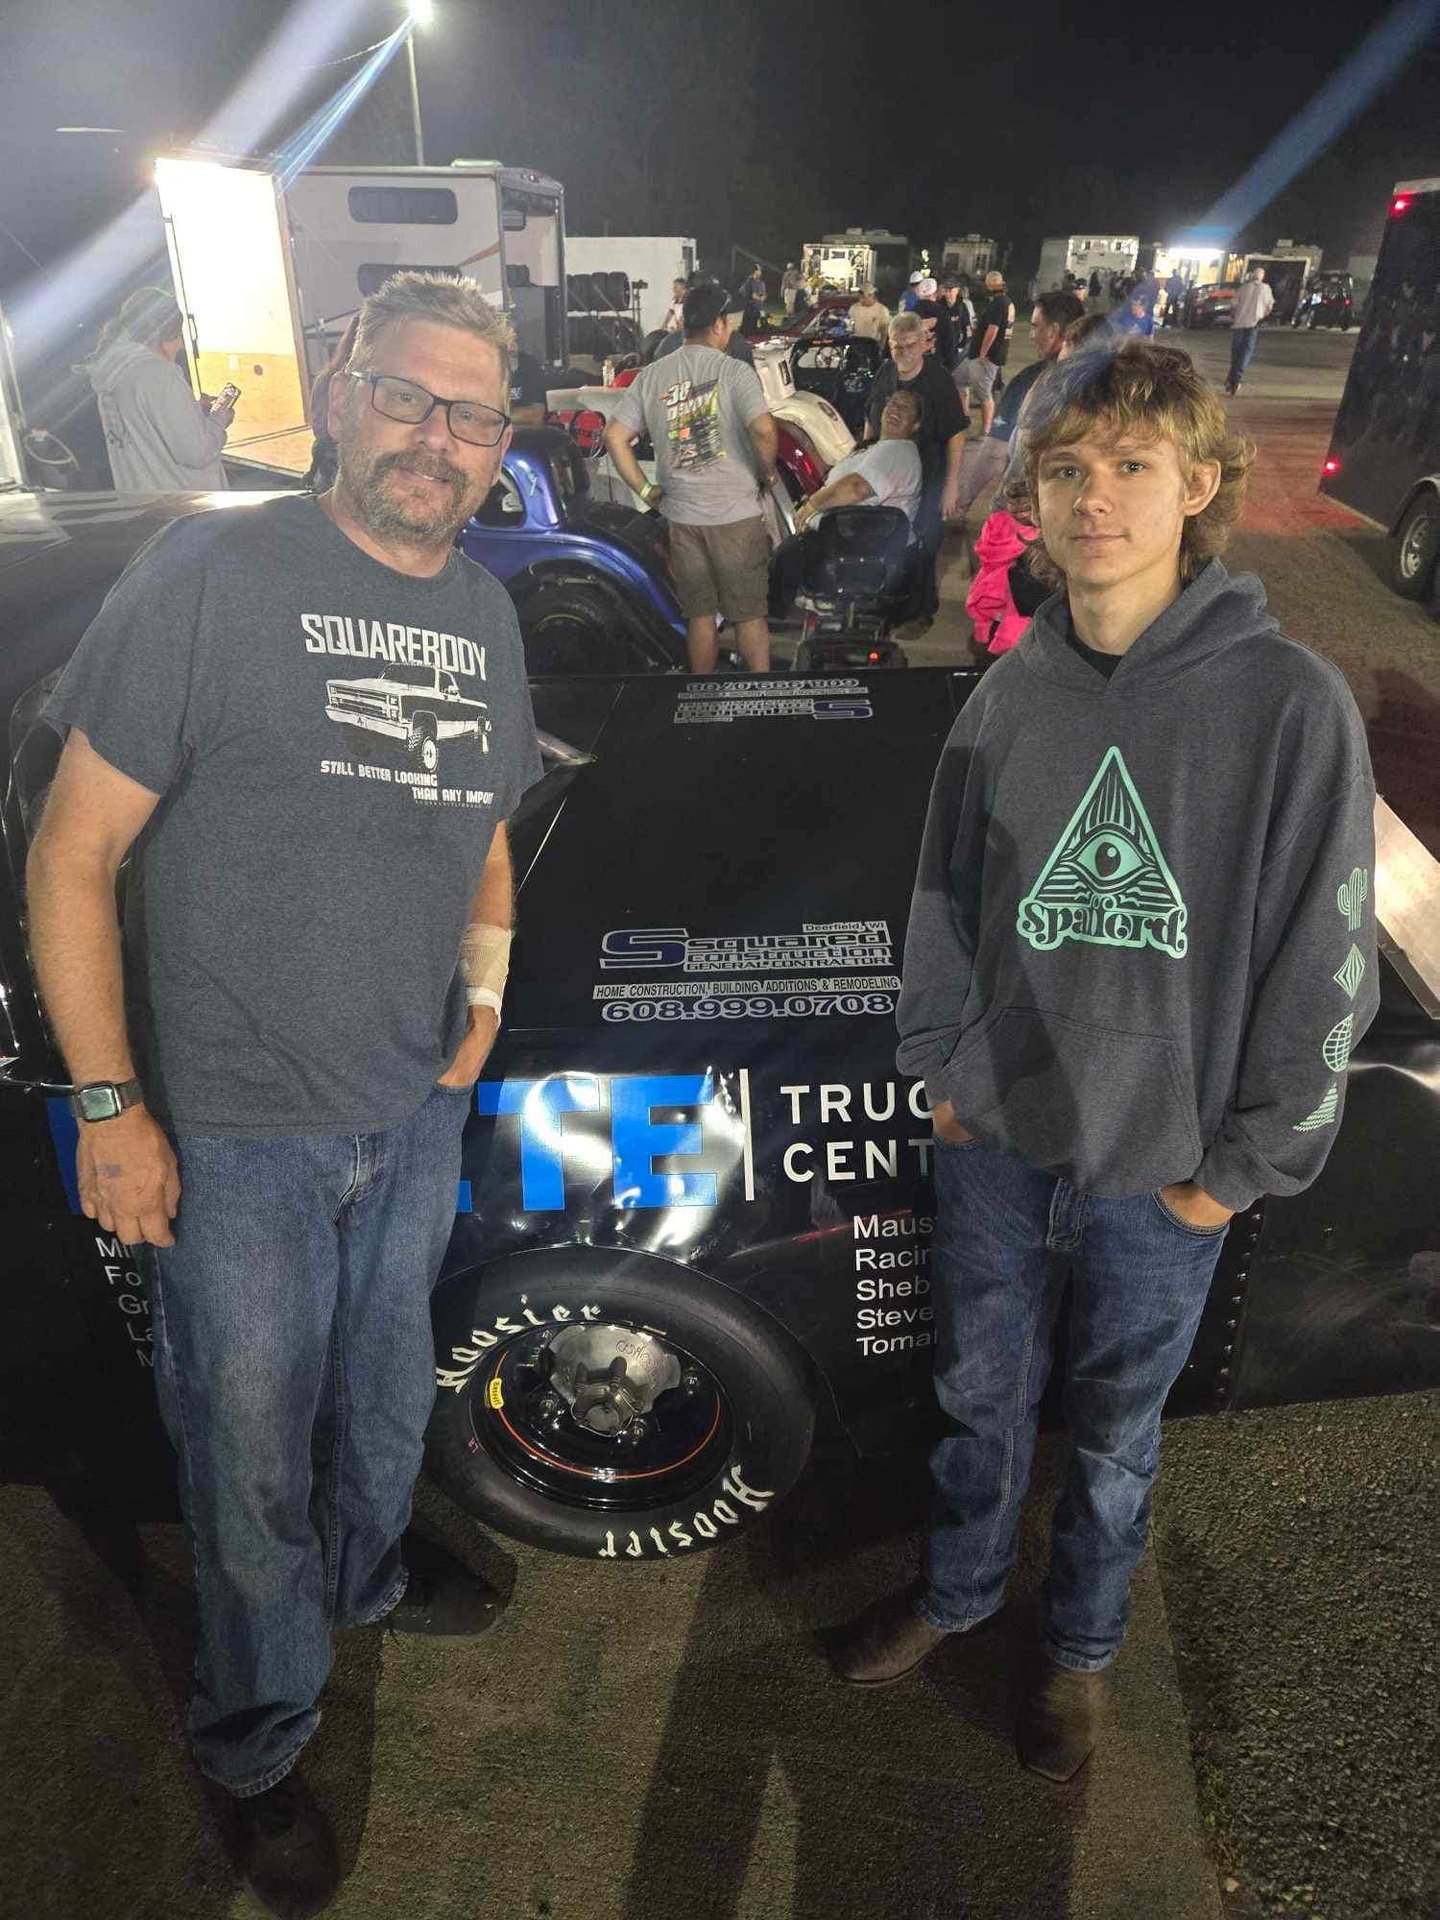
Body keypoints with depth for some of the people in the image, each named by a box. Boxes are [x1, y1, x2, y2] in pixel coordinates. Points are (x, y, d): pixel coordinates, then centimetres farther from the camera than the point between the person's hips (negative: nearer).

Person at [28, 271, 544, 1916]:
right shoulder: (211, 576, -14)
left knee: (386, 1391, 27)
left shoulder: (485, 613, 5)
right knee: (251, 1460, 13)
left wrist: (483, 992, 5)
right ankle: (258, 1747, 40)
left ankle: (367, 1572, 57)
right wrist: (108, 1107, -15)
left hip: (418, 1111, 6)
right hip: (236, 1131, -5)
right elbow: (71, 856, -13)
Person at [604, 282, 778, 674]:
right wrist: (767, 472, -5)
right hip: (737, 513, -4)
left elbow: (614, 438, 1)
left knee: (699, 614, 14)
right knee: (749, 614, 7)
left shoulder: (652, 375, 5)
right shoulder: (733, 372, -9)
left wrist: (645, 490, 6)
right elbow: (763, 431, -23)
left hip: (680, 515, 4)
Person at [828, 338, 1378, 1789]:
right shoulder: (1012, 690, -1)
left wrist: (1244, 1163, -8)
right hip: (995, 1140, 3)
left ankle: (1079, 1646, 45)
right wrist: (940, 1064, 5)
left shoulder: (1291, 702, -13)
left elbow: (1325, 959, -10)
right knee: (981, 1397, 21)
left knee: (1113, 1431, 18)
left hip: (1164, 1176, -2)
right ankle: (957, 1591, 47)